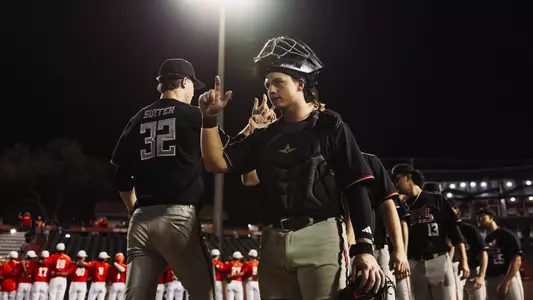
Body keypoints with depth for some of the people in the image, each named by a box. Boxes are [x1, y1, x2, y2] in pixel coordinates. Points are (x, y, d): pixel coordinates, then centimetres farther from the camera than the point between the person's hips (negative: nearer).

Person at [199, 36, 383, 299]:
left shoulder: (330, 127, 4)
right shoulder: (265, 136, 19)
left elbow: (356, 189, -1)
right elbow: (217, 164, 14)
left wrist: (364, 247, -10)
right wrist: (209, 119, 1)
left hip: (320, 237, -4)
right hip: (273, 243, 5)